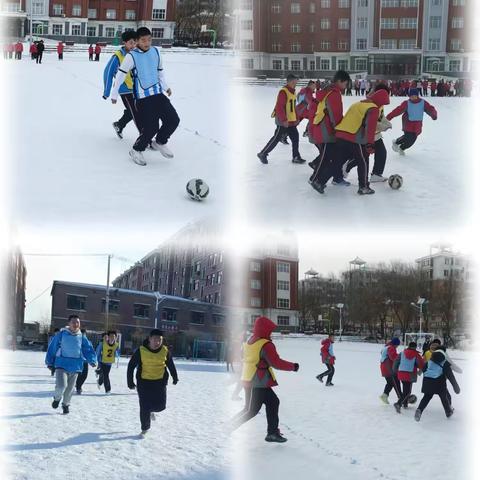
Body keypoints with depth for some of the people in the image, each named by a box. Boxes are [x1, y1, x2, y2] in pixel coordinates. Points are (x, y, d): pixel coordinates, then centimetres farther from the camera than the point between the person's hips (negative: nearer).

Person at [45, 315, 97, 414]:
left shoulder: (82, 337, 4)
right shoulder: (62, 334, -3)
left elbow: (88, 350, 4)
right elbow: (52, 348, 3)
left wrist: (92, 360, -13)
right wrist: (50, 362, 4)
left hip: (75, 367, 3)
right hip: (62, 364, -3)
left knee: (70, 388, 12)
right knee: (61, 385, -18)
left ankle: (66, 404, 36)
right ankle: (57, 398, 14)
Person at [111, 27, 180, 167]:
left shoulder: (155, 52, 4)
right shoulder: (132, 56, -12)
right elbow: (121, 74, -6)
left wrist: (165, 87, 15)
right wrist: (114, 94, -1)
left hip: (158, 94, 6)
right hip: (143, 97, -6)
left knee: (173, 119, -1)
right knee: (151, 127, -10)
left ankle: (159, 143, 23)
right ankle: (136, 151, 13)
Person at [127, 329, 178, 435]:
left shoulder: (165, 351, -4)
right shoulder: (141, 351, -12)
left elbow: (171, 365, 13)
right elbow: (131, 366, -4)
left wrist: (175, 378, 22)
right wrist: (130, 382, -4)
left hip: (160, 381, 2)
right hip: (144, 382, -2)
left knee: (160, 405, -4)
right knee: (144, 407, -2)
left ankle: (150, 410, 33)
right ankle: (145, 428, 18)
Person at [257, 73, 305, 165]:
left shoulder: (292, 92, 13)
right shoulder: (283, 92, -17)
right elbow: (279, 107, -23)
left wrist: (296, 118, 18)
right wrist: (284, 120, -26)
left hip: (291, 121, 9)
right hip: (283, 121, -9)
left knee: (295, 137, 6)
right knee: (276, 138, -3)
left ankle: (296, 157, 13)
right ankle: (263, 154, 8)